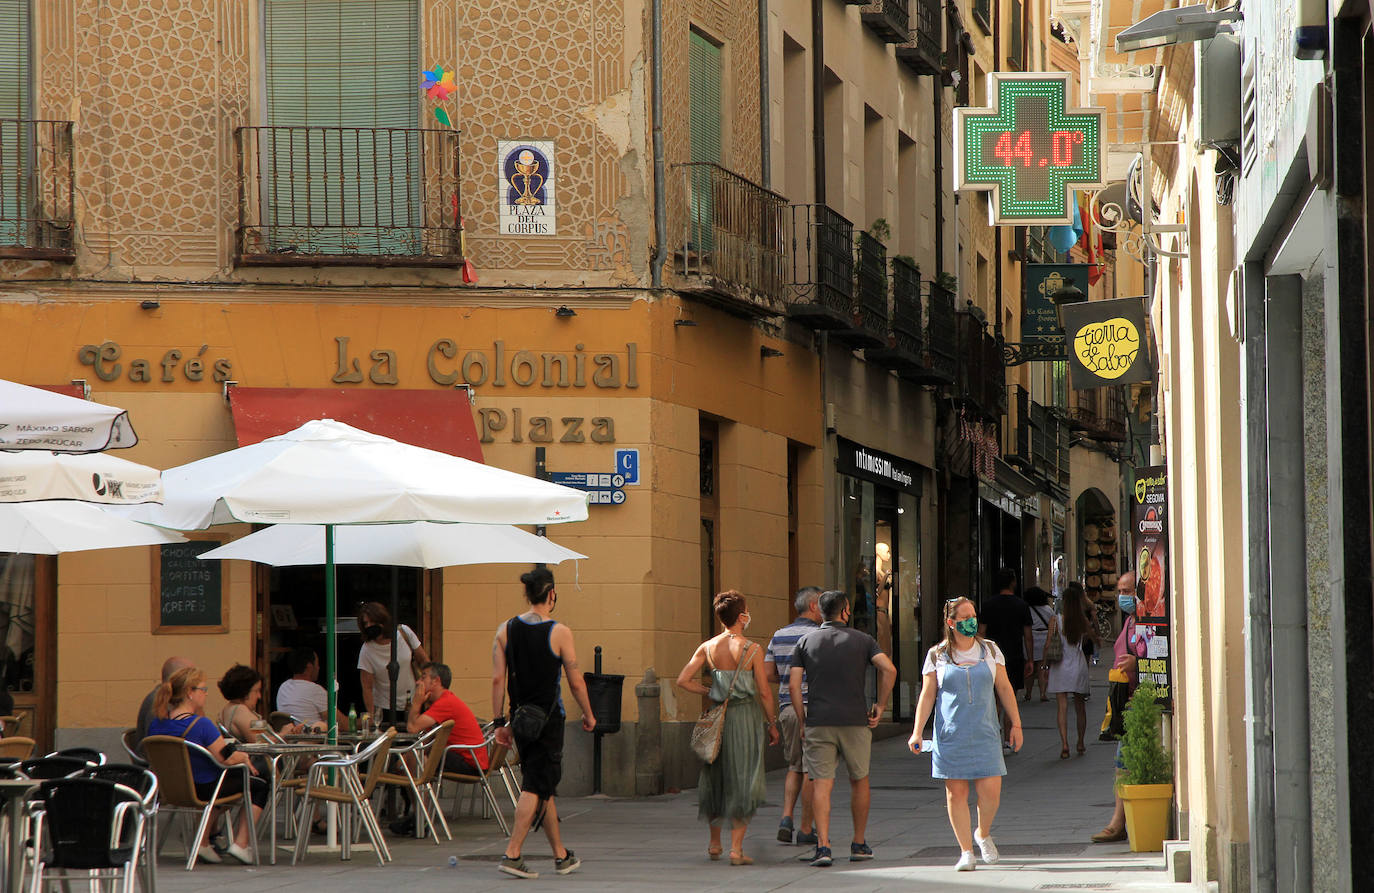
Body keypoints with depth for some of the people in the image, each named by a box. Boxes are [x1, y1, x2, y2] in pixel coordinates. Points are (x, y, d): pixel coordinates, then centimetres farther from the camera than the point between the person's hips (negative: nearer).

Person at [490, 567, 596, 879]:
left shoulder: (505, 630, 2)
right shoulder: (559, 633, -10)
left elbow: (497, 679, 1)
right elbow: (576, 681, -6)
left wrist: (500, 722, 5)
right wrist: (588, 715, 8)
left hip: (521, 716, 5)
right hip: (547, 719, -5)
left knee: (544, 786, 16)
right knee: (536, 787, -4)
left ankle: (561, 854, 25)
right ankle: (512, 854, -14)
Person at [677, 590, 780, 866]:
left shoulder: (707, 647, 1)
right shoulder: (751, 649, -9)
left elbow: (683, 680, -4)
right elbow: (764, 692, -7)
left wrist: (709, 691, 9)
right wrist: (772, 724, 4)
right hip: (746, 716, -4)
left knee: (716, 777, 17)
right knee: (743, 781, 1)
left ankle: (714, 844, 28)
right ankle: (736, 848, -3)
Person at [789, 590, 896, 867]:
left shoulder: (806, 642, 7)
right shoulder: (862, 640, 5)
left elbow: (794, 684, -1)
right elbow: (889, 669, -9)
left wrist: (802, 722, 7)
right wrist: (880, 705, 0)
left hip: (818, 722, 0)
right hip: (855, 721, 0)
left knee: (821, 784, -3)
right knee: (859, 781, 16)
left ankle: (822, 846, -15)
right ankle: (859, 845, 22)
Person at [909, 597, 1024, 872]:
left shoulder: (990, 650, 8)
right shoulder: (937, 656, 4)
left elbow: (1005, 689, 12)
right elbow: (927, 695, 5)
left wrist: (1016, 724, 9)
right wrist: (917, 732, -3)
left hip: (985, 733, 1)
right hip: (950, 735, -1)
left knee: (991, 790, -7)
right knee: (956, 792, -2)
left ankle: (983, 834, 21)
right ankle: (966, 851, 7)